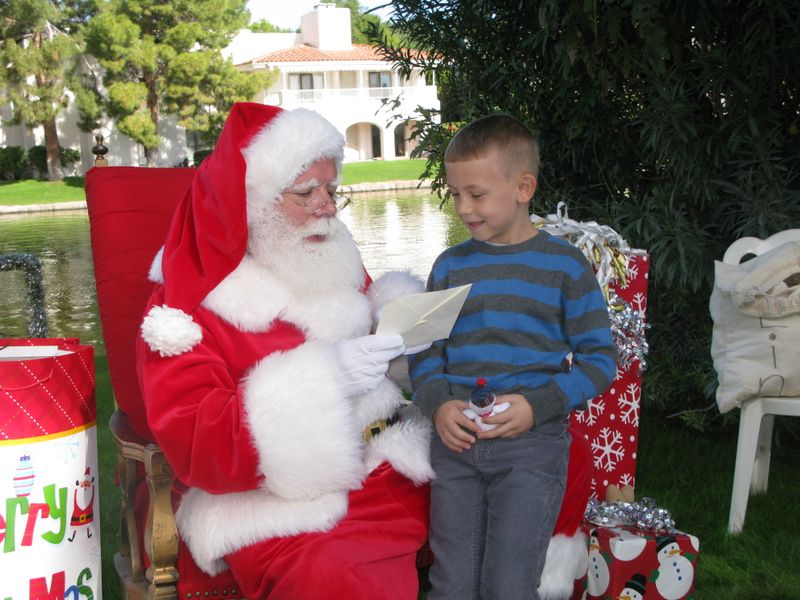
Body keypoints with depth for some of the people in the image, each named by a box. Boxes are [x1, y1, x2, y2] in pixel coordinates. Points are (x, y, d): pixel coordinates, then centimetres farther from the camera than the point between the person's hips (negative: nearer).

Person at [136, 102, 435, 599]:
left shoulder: (336, 268, 14)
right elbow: (192, 444, -14)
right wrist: (323, 381, -25)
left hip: (393, 464, 7)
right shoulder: (189, 302, -4)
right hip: (283, 507, -6)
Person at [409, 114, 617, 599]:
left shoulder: (565, 265, -2)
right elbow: (425, 352, 9)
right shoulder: (451, 265, 7)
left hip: (532, 443, -3)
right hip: (456, 441, 3)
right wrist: (438, 404, -10)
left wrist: (537, 406, -15)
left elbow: (600, 359, -2)